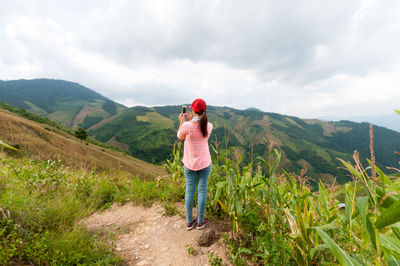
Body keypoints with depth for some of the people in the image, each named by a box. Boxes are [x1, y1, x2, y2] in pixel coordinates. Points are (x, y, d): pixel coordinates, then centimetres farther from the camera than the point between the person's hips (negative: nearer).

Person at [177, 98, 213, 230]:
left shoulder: (187, 125, -19)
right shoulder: (209, 126, -11)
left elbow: (180, 137, 1)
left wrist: (181, 122, 10)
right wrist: (191, 120, 13)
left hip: (189, 164, -1)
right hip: (204, 163, 1)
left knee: (189, 191, 12)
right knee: (202, 191, 12)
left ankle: (189, 221, 28)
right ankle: (200, 221, 27)